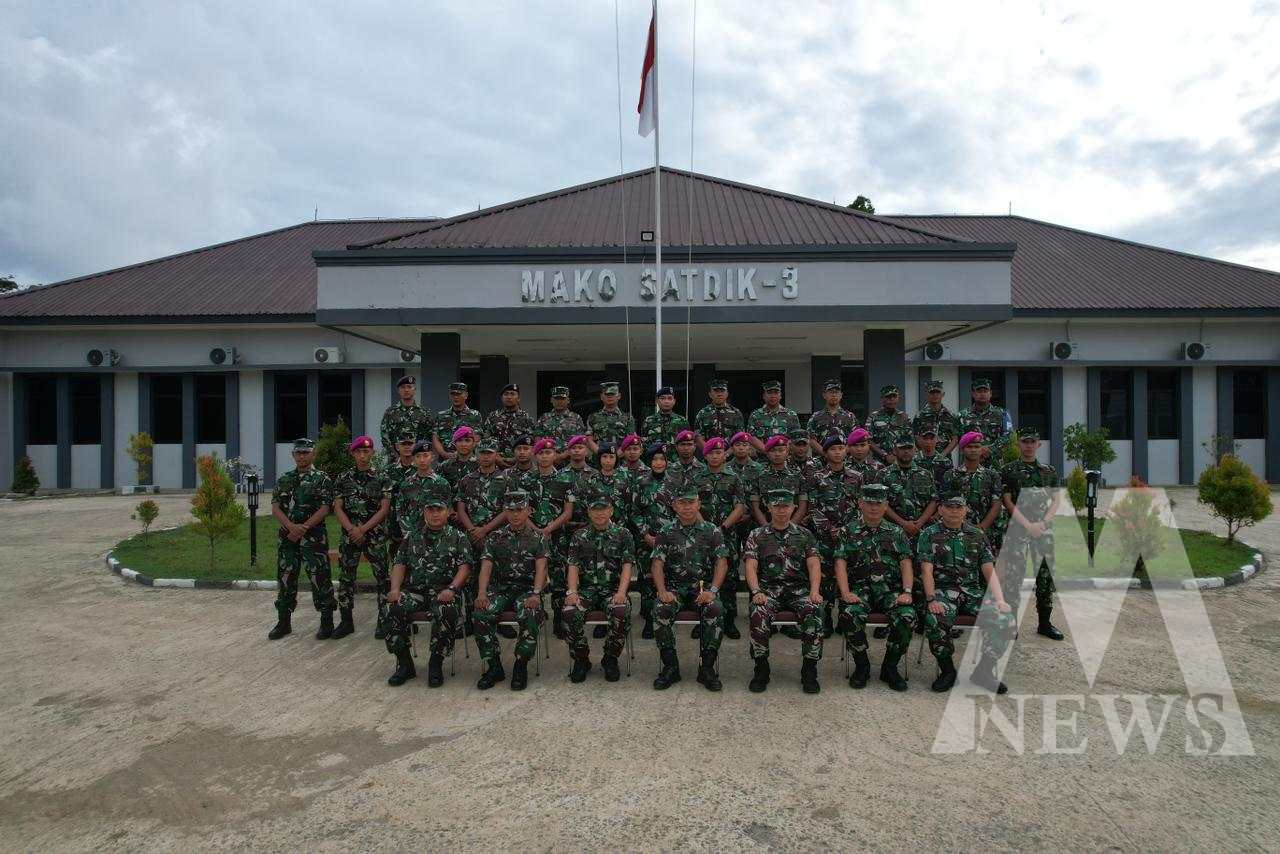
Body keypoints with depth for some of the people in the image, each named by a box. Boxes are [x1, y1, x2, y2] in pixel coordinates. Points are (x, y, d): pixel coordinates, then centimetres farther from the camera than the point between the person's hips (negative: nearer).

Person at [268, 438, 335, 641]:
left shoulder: (321, 479, 0)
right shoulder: (284, 479, 13)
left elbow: (324, 509, -8)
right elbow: (275, 508, 5)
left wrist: (303, 528, -17)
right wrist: (291, 526, -12)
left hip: (314, 537, -4)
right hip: (288, 536, 5)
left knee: (319, 579, -4)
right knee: (285, 578, 10)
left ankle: (327, 623, 5)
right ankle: (284, 622, 23)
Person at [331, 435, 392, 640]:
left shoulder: (382, 478, 1)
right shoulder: (343, 478, 8)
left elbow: (384, 509, -5)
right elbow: (338, 508, 4)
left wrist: (363, 529, -12)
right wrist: (352, 530, -10)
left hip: (376, 535, -2)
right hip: (349, 535, 2)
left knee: (383, 577, -1)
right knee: (345, 578, 5)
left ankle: (383, 622, 9)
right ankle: (346, 621, 17)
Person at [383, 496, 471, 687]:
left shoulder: (458, 537, 10)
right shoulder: (412, 537, 20)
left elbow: (464, 567, 0)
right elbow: (400, 564, 14)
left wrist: (451, 589, -17)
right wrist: (395, 588, -5)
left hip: (444, 591, -3)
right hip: (414, 590, 3)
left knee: (447, 612, -36)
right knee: (394, 608, -28)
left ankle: (436, 664, -16)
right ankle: (404, 663, -11)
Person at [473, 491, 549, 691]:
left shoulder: (538, 537, 8)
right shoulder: (495, 537, 12)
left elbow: (541, 567, -5)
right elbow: (486, 567, 1)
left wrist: (536, 593, -23)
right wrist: (482, 593, -18)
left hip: (528, 587, -2)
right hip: (501, 587, 2)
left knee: (530, 615, -34)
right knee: (482, 613, -27)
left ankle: (521, 666, -17)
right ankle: (494, 667, -13)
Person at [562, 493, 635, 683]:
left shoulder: (623, 534, 6)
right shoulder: (580, 537, 12)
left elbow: (627, 566, -2)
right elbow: (573, 567, 5)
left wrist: (621, 592, -18)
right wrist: (573, 592, -13)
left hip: (612, 588, -1)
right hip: (586, 588, 1)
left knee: (622, 612, -33)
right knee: (570, 612, -30)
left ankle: (610, 659, -8)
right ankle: (581, 660, -6)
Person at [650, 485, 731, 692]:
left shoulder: (712, 531, 7)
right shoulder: (666, 532, 8)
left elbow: (721, 562, -1)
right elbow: (657, 564, 1)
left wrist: (712, 590, -17)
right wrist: (662, 591, -16)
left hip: (703, 588, 0)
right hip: (674, 588, 1)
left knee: (715, 609, -32)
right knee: (662, 610, -30)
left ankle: (707, 668, -17)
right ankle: (670, 667, -15)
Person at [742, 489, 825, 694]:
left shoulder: (805, 535, 14)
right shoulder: (757, 536, 11)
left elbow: (814, 564, 2)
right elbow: (750, 566, 0)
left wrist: (814, 590, -16)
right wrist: (756, 591, -18)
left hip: (799, 588, 1)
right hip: (769, 588, -1)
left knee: (814, 610, -31)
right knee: (759, 612, -33)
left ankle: (809, 671, -17)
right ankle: (761, 669, -16)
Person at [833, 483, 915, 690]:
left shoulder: (896, 532, 16)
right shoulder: (848, 531, 10)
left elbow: (906, 563, 7)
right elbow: (841, 563, 0)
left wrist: (907, 592, -10)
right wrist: (846, 593, -15)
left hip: (891, 589, 2)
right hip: (860, 588, -1)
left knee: (907, 617, -28)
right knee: (850, 614, -33)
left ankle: (890, 667, -4)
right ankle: (861, 666, -6)